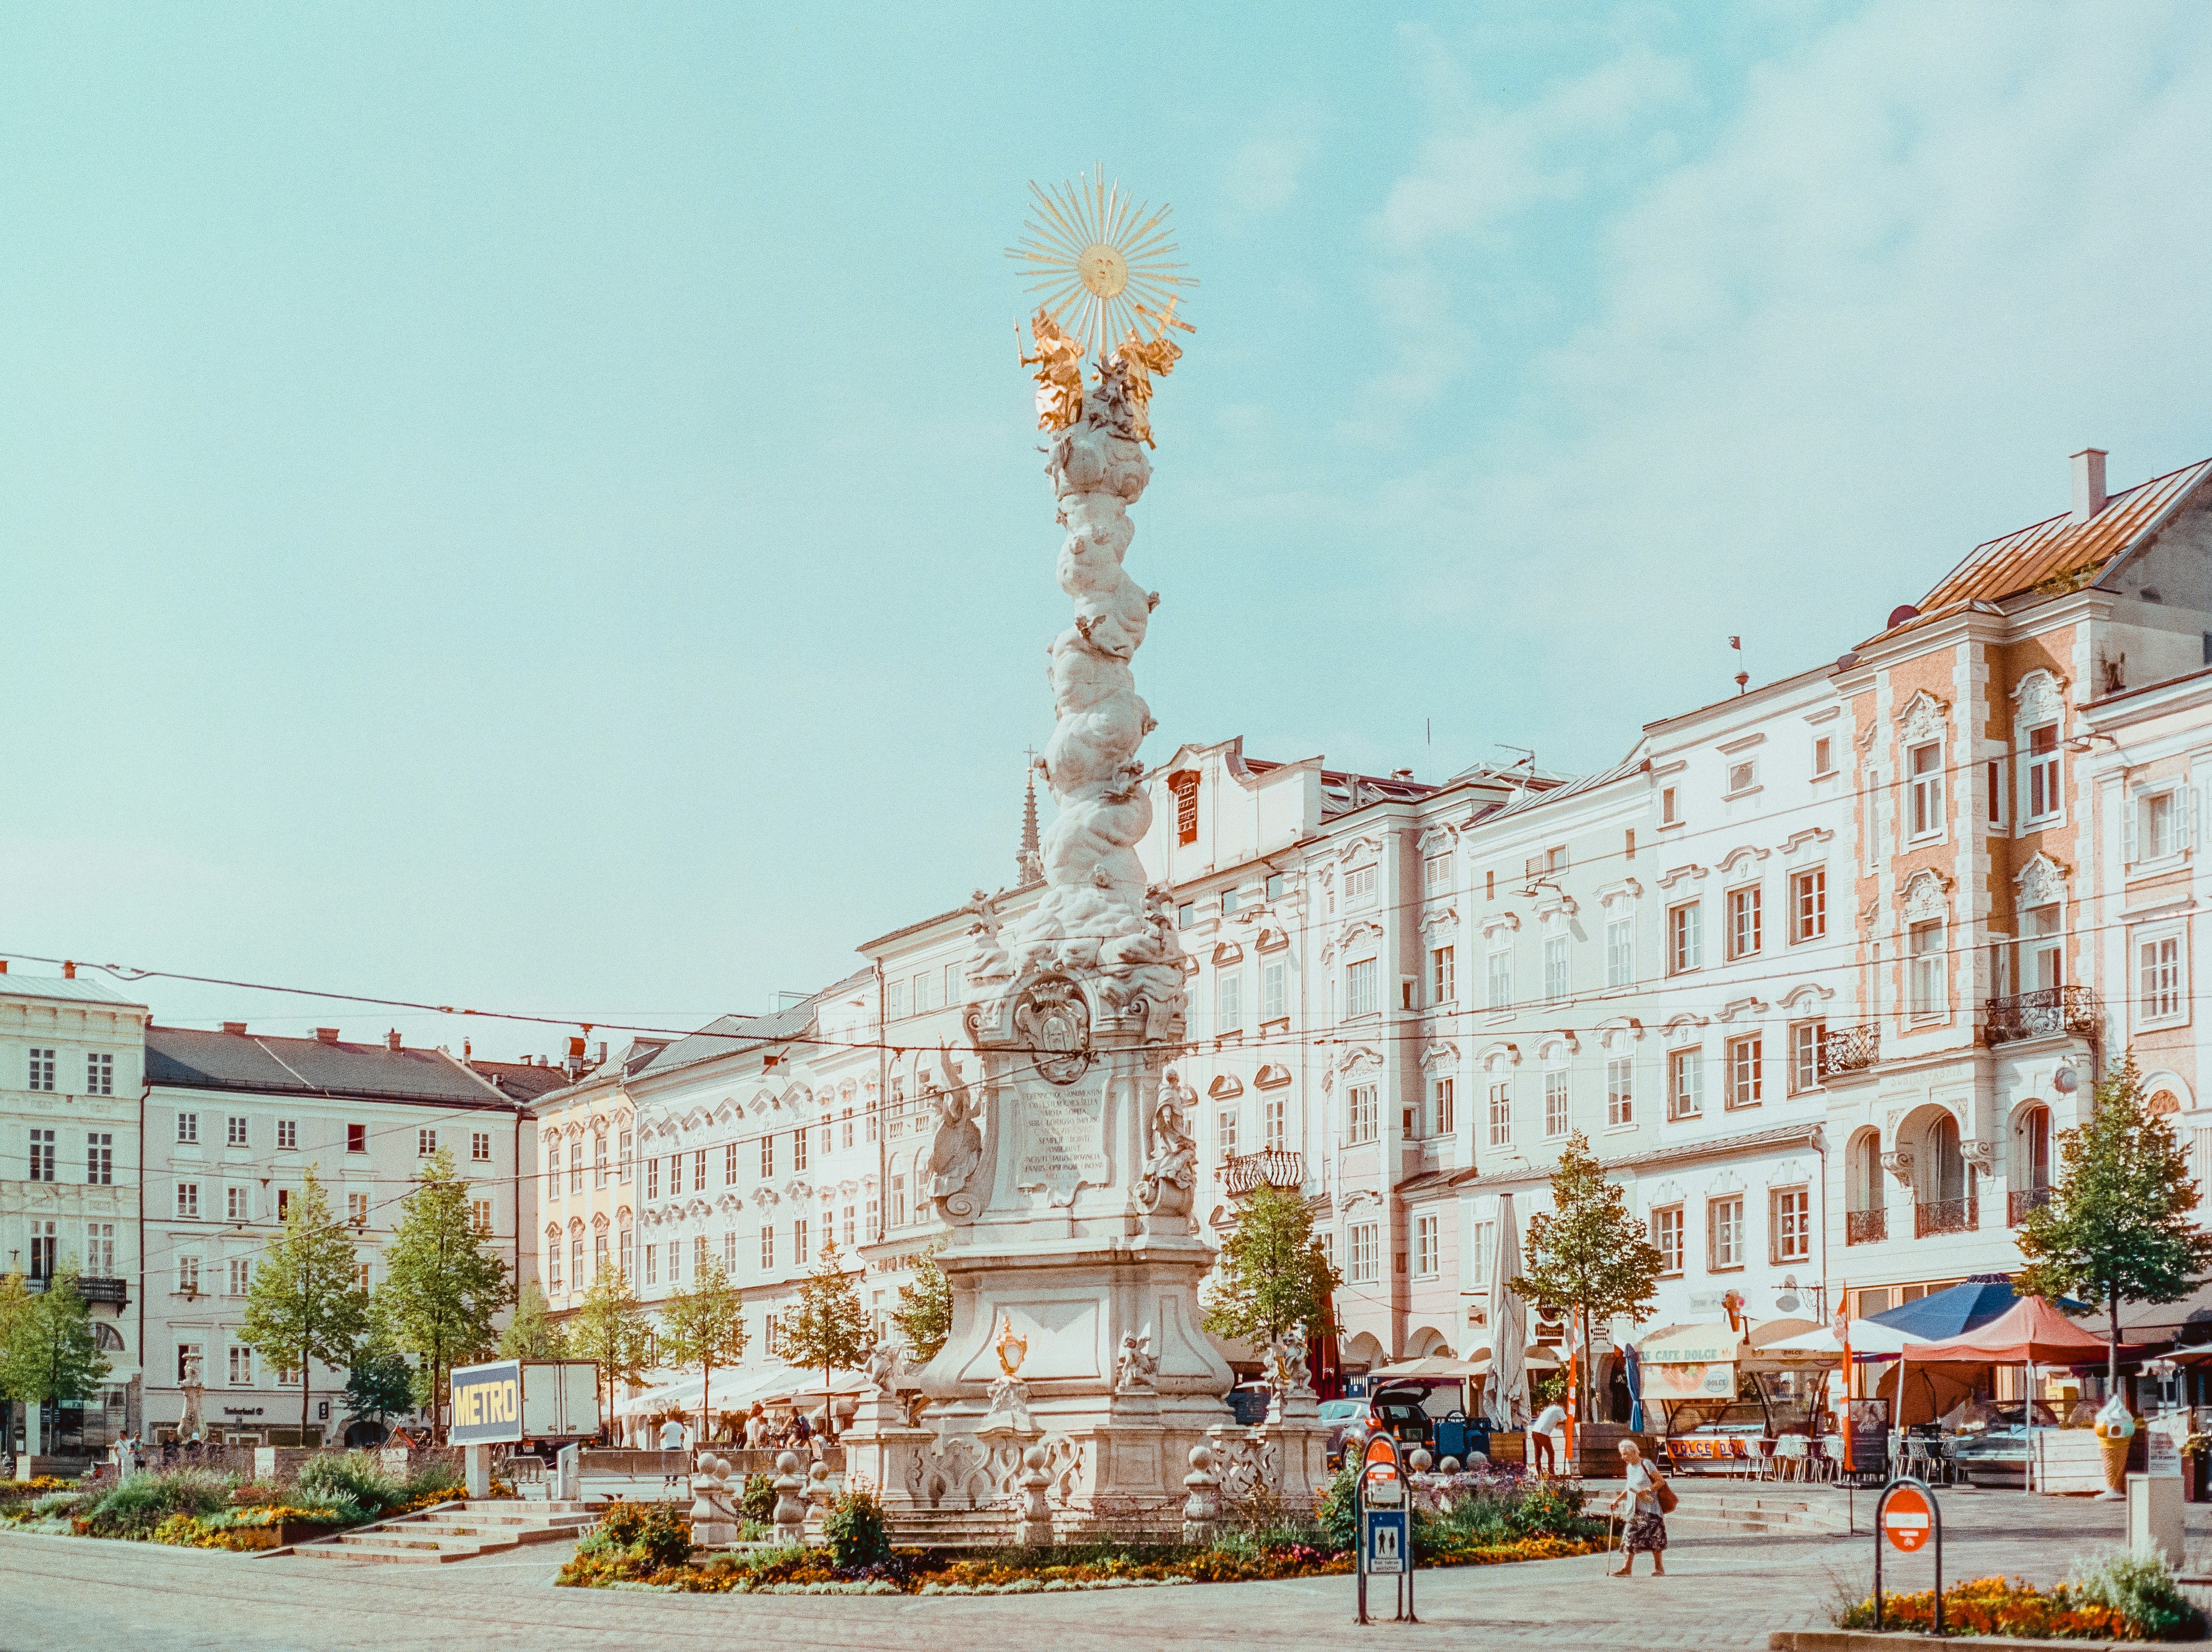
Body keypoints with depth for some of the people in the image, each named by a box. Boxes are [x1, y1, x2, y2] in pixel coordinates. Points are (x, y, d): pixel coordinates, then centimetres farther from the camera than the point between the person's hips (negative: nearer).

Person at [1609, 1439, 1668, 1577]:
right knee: (1630, 1538, 1)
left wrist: (1647, 1490, -22)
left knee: (1654, 1538, -3)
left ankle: (1659, 1568, 4)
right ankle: (1627, 1568, 1)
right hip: (1634, 1509, 8)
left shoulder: (1646, 1465, -10)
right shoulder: (1630, 1467, 15)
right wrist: (1618, 1499, 19)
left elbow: (1661, 1482, -11)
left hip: (1649, 1508, -7)